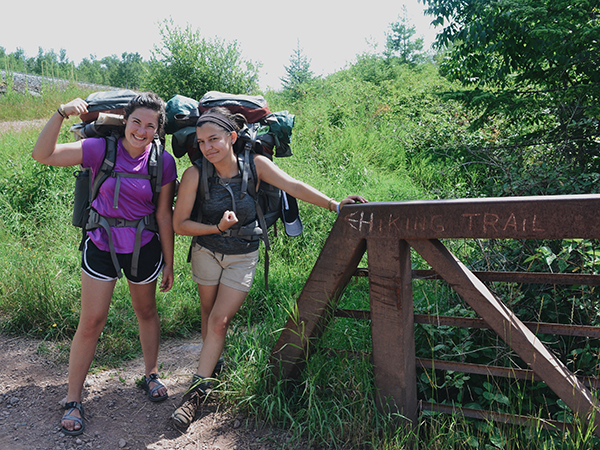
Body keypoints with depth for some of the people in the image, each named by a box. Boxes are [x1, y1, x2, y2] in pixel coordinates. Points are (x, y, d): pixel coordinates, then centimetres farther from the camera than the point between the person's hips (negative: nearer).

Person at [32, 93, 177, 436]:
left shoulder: (163, 162, -9)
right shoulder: (101, 149, -10)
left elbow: (164, 216, -4)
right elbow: (43, 155, -14)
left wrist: (169, 264, 0)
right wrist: (62, 114, -27)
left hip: (144, 248, 1)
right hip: (101, 245, -1)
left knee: (147, 313, 17)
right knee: (91, 323, 3)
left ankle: (151, 375, 40)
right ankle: (74, 400, 20)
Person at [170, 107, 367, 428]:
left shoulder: (254, 164, -16)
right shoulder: (195, 175, -18)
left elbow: (293, 186, -21)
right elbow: (179, 224, -12)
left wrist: (333, 204, -29)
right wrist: (217, 228, -23)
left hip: (243, 256, -1)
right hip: (207, 251, 1)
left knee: (219, 320, -4)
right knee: (208, 314, 15)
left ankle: (196, 391, 7)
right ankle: (213, 365, 40)